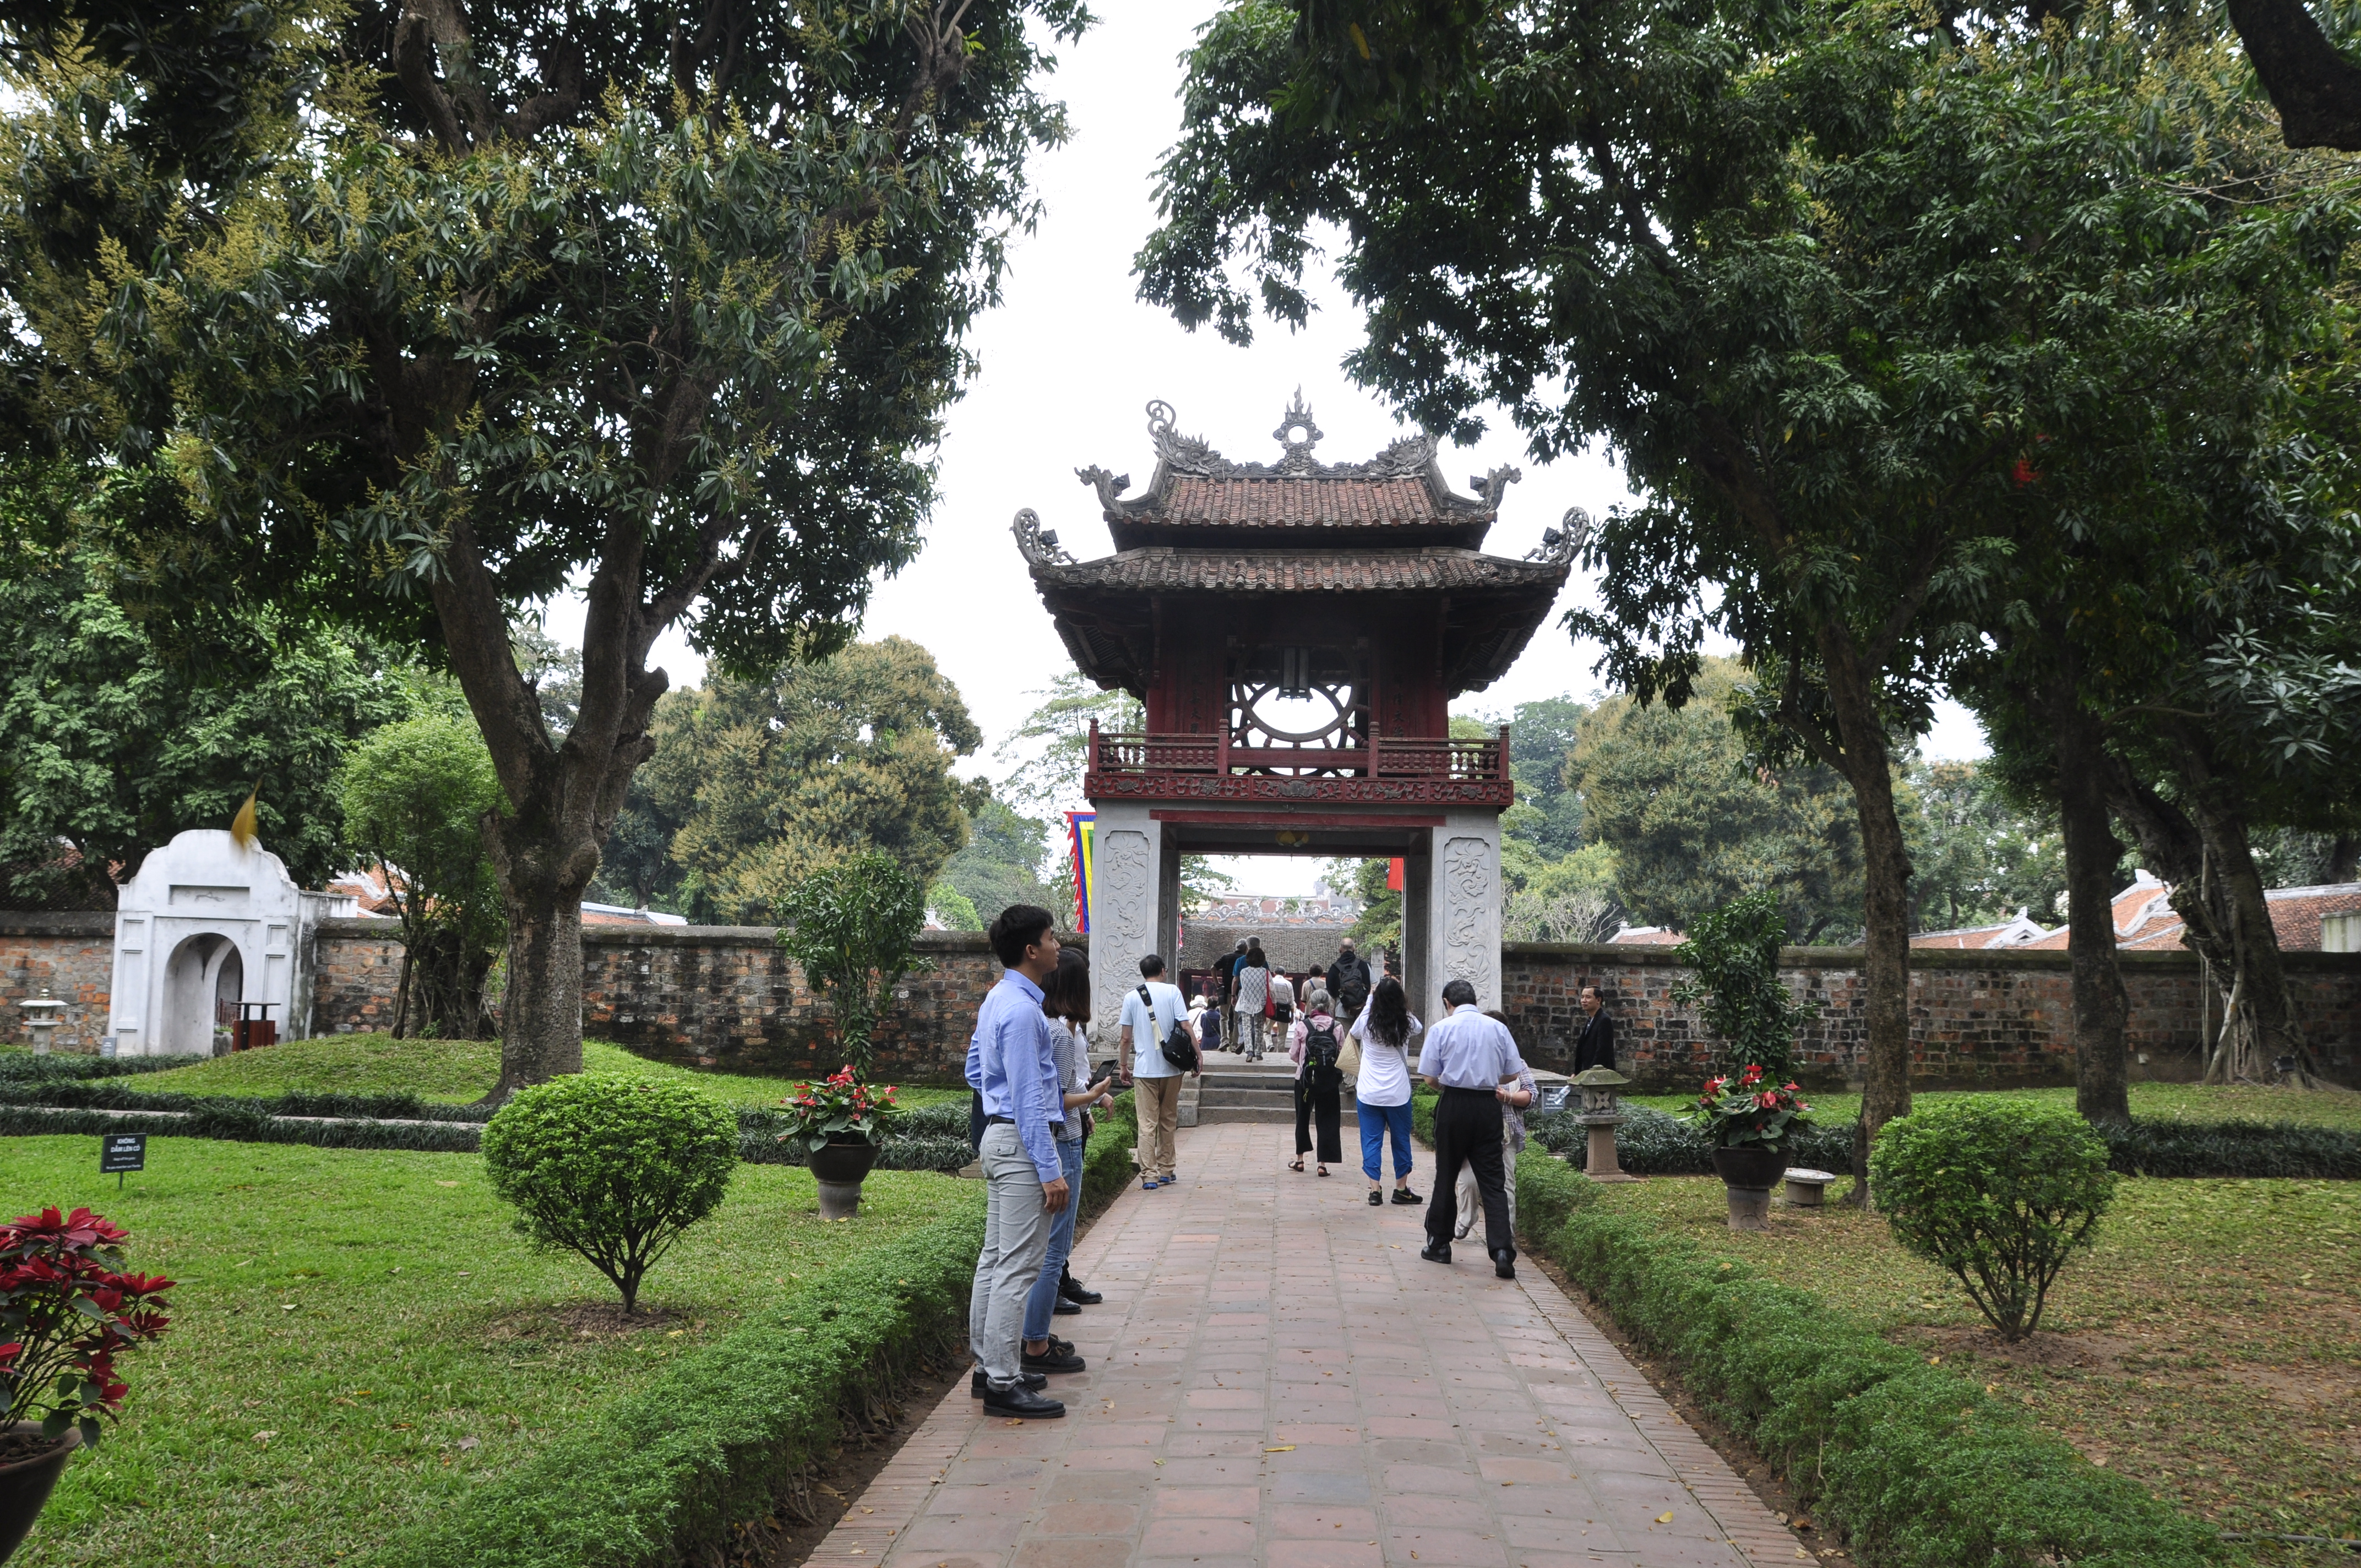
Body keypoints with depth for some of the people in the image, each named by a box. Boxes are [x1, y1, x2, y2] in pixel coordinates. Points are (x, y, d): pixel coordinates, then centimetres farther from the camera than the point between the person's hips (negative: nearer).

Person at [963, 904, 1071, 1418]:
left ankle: (989, 1365, 24)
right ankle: (1003, 1384, -2)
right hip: (1023, 1142, -11)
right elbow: (1029, 1097, -22)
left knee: (995, 1258, 15)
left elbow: (974, 1070, 21)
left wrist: (1054, 1097, 21)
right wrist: (1050, 1171, -20)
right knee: (1018, 1266, -6)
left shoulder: (996, 1000, 12)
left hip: (998, 1135, 11)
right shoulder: (1022, 1010, -20)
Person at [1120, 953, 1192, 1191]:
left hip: (1144, 1069, 0)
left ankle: (1149, 1176, -7)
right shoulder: (1172, 991, 0)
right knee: (1168, 1122, 14)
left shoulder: (1132, 997, 3)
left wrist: (1123, 1066, 15)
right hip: (1171, 1067, 0)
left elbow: (1126, 1038, 5)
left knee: (1147, 1124, 0)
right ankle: (1165, 1172, 20)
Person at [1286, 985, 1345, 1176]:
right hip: (1329, 1081, 0)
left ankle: (1300, 1159, 22)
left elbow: (1293, 1055, -2)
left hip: (1305, 1078, 0)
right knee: (1326, 1120, 6)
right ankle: (1323, 1163, 3)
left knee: (1303, 1117, 15)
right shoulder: (1337, 1027, -5)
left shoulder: (1302, 1026, -7)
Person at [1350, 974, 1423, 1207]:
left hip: (1368, 1093, 0)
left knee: (1371, 1140, 6)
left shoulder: (1367, 1022, -7)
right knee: (1401, 1139, 13)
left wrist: (1370, 997, 22)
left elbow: (1354, 1033, 18)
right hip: (1398, 1093, 0)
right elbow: (1419, 1027, 19)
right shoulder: (1406, 1024, -7)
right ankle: (1401, 1188, 21)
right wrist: (1396, 992, 21)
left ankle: (1375, 1189, 3)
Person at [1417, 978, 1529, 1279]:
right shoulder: (1498, 1028, 3)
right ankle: (1502, 1250, -9)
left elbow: (1430, 1078, -3)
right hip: (1489, 1106, 2)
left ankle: (1439, 1244, 20)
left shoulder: (1441, 1029, -3)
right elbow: (1513, 1074, 6)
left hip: (1454, 1105, -2)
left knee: (1446, 1175, 11)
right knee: (1492, 1179, 3)